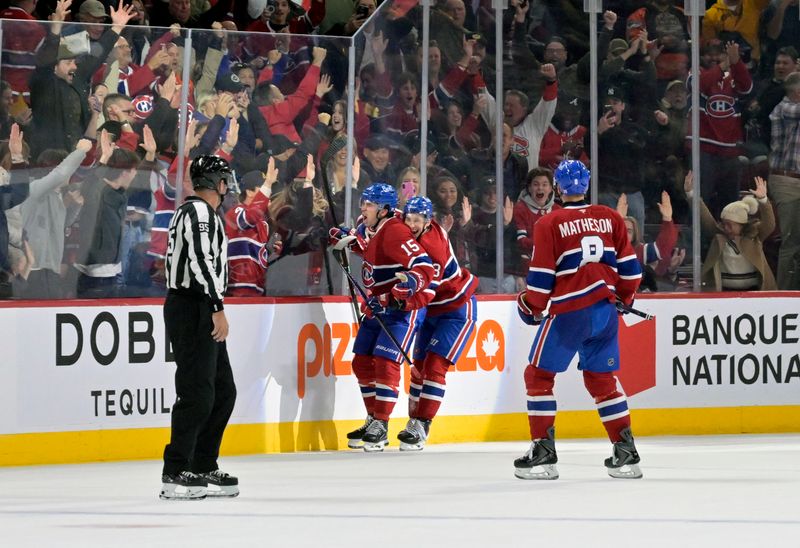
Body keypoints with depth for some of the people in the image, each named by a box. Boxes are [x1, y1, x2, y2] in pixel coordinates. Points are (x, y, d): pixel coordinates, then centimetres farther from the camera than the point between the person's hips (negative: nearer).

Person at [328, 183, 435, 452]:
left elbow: (424, 267, -28)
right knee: (362, 362, 10)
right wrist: (348, 238, 12)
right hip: (378, 306, 10)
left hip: (403, 309, -10)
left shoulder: (395, 232, -22)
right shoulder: (371, 229, 6)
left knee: (385, 362, -15)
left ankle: (380, 427, -9)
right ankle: (373, 420, 22)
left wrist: (410, 283, -46)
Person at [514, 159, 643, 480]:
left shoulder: (550, 224, -5)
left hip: (569, 312, -5)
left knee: (539, 375, 6)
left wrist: (530, 307, 9)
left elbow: (542, 277, -6)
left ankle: (543, 452, 0)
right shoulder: (611, 219, 7)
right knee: (602, 378, 16)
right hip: (605, 309, 5)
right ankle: (626, 453, 11)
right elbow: (628, 268, 10)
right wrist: (625, 296, 28)